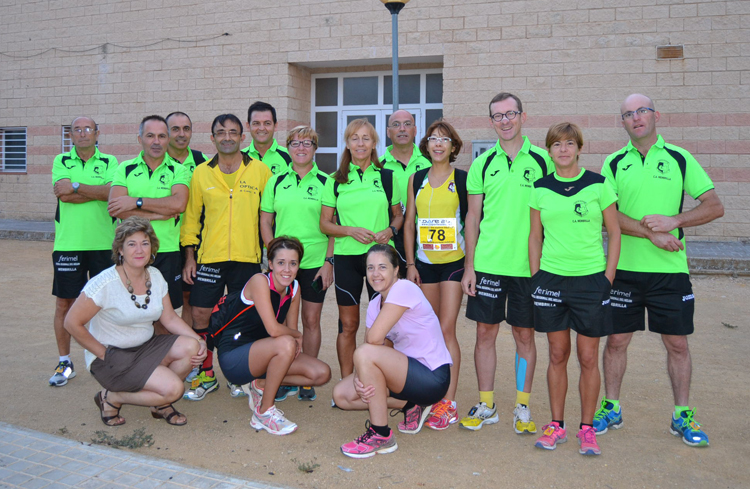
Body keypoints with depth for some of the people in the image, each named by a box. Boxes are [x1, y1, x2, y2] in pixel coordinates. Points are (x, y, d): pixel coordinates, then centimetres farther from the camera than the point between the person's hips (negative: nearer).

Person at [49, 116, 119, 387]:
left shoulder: (109, 162, 7)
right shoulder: (61, 161, 8)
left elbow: (112, 192, -12)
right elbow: (63, 193, -10)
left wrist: (76, 186, -13)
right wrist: (98, 191, -10)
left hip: (103, 243, 0)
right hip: (68, 243, 1)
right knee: (64, 302, 4)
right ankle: (64, 362, 17)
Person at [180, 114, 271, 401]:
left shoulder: (260, 171, 2)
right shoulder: (201, 173, 7)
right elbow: (191, 217, 11)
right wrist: (189, 256, 6)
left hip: (247, 258, -1)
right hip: (209, 257, 2)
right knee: (201, 314, 1)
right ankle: (206, 375, 19)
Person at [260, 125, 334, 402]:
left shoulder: (326, 182, 3)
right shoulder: (276, 182, 8)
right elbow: (265, 222, 9)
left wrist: (329, 260, -6)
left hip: (315, 262, -1)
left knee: (311, 320, 5)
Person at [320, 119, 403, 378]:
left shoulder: (387, 177, 8)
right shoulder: (336, 181, 7)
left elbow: (398, 215, 15)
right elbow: (324, 223, 7)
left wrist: (390, 230, -7)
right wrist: (350, 231, -11)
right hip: (346, 257, 0)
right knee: (348, 324, 5)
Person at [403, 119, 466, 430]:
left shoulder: (463, 179, -1)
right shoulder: (416, 179, 9)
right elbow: (409, 224, 10)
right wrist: (410, 263, 4)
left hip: (454, 262, -4)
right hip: (424, 262, 4)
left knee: (446, 329, -8)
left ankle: (449, 402, -2)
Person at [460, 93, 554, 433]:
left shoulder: (542, 160, 2)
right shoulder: (483, 163, 6)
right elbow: (472, 218, 7)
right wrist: (469, 265, 2)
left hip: (528, 265, -1)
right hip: (487, 263, 1)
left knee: (524, 334, 7)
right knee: (485, 332, 6)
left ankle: (522, 407, 21)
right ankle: (486, 405, 20)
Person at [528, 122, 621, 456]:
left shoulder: (598, 185, -1)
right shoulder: (541, 189, 5)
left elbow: (614, 232, 3)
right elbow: (535, 237, 10)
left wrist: (609, 276, -3)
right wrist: (535, 277, 4)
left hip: (591, 279, -2)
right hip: (551, 278, 2)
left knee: (588, 358, 4)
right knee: (557, 355, 9)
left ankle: (587, 428, 19)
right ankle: (557, 425, 21)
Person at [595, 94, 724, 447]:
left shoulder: (680, 159, 4)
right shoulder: (614, 163, 4)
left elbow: (715, 206, 1)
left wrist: (672, 221, -14)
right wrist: (652, 233, -16)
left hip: (670, 270, 0)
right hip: (624, 268, 0)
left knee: (677, 343, 6)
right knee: (616, 340, 7)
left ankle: (682, 415, 22)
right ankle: (611, 408, 23)